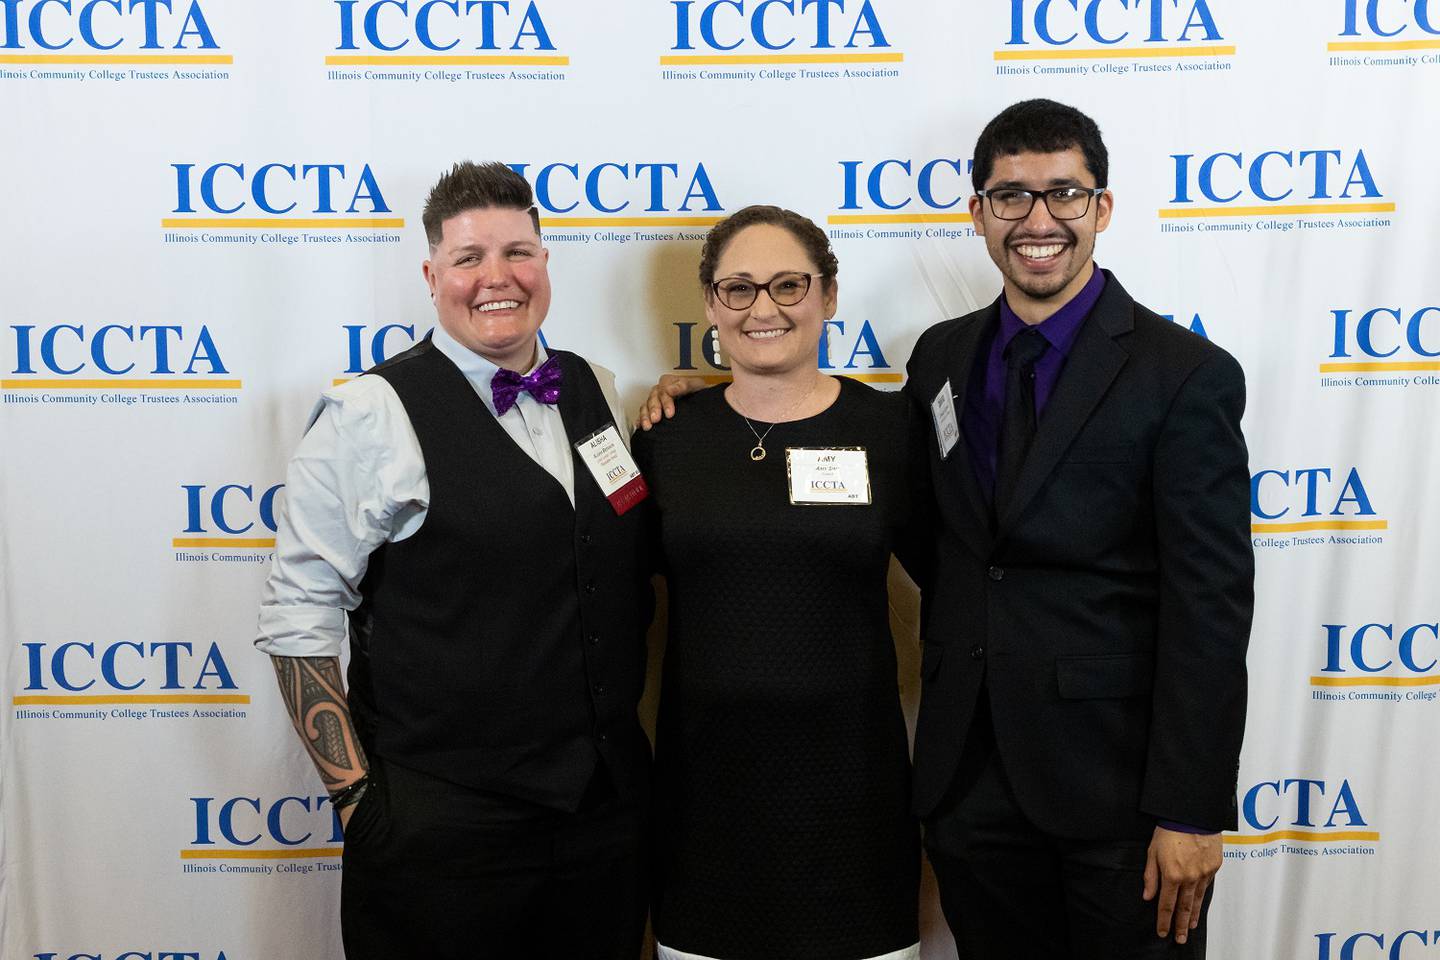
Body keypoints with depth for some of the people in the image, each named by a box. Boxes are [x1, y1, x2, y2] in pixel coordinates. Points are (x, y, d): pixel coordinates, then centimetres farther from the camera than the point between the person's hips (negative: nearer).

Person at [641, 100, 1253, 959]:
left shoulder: (1186, 376, -8)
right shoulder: (942, 356, 7)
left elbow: (1209, 606, -11)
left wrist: (1190, 813, -13)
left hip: (1118, 784, -4)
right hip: (971, 780, 4)